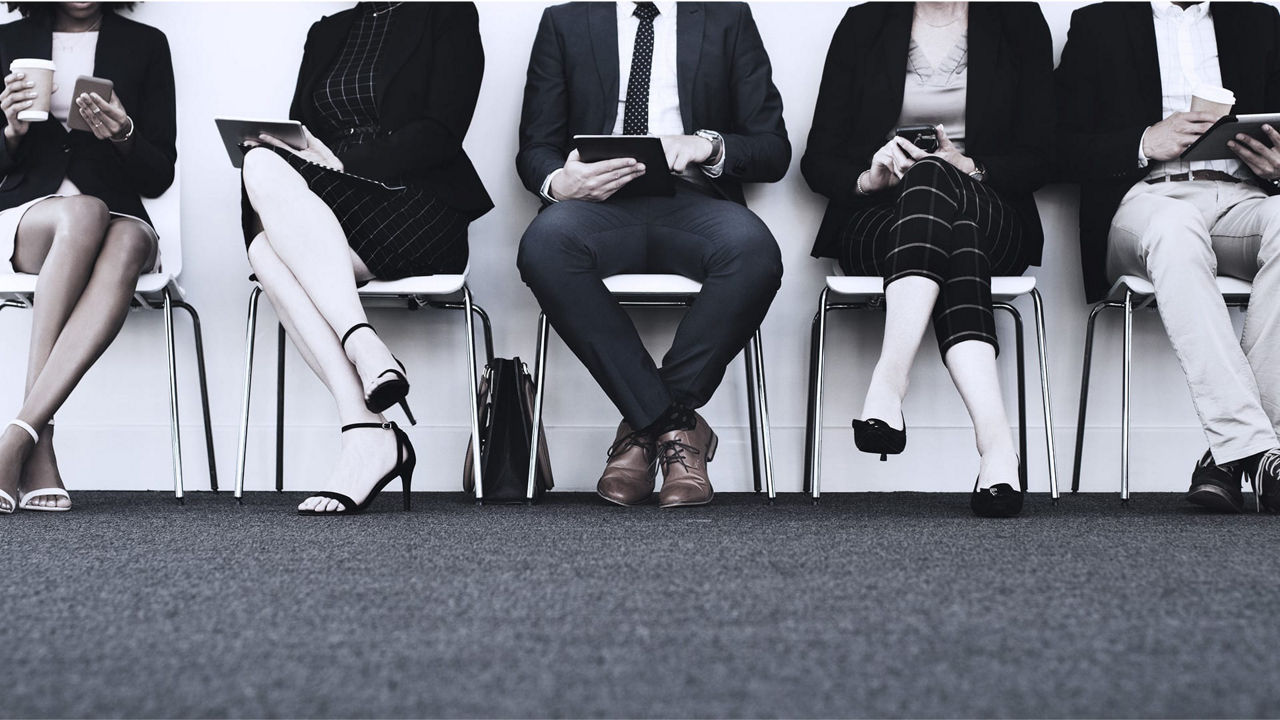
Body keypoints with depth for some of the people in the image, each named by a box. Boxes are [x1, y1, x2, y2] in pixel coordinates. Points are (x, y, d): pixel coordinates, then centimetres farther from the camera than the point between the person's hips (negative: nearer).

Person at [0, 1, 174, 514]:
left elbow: (159, 178, 8)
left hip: (119, 216, 0)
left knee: (127, 245, -37)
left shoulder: (146, 45, 12)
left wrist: (124, 137, -12)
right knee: (83, 212, -37)